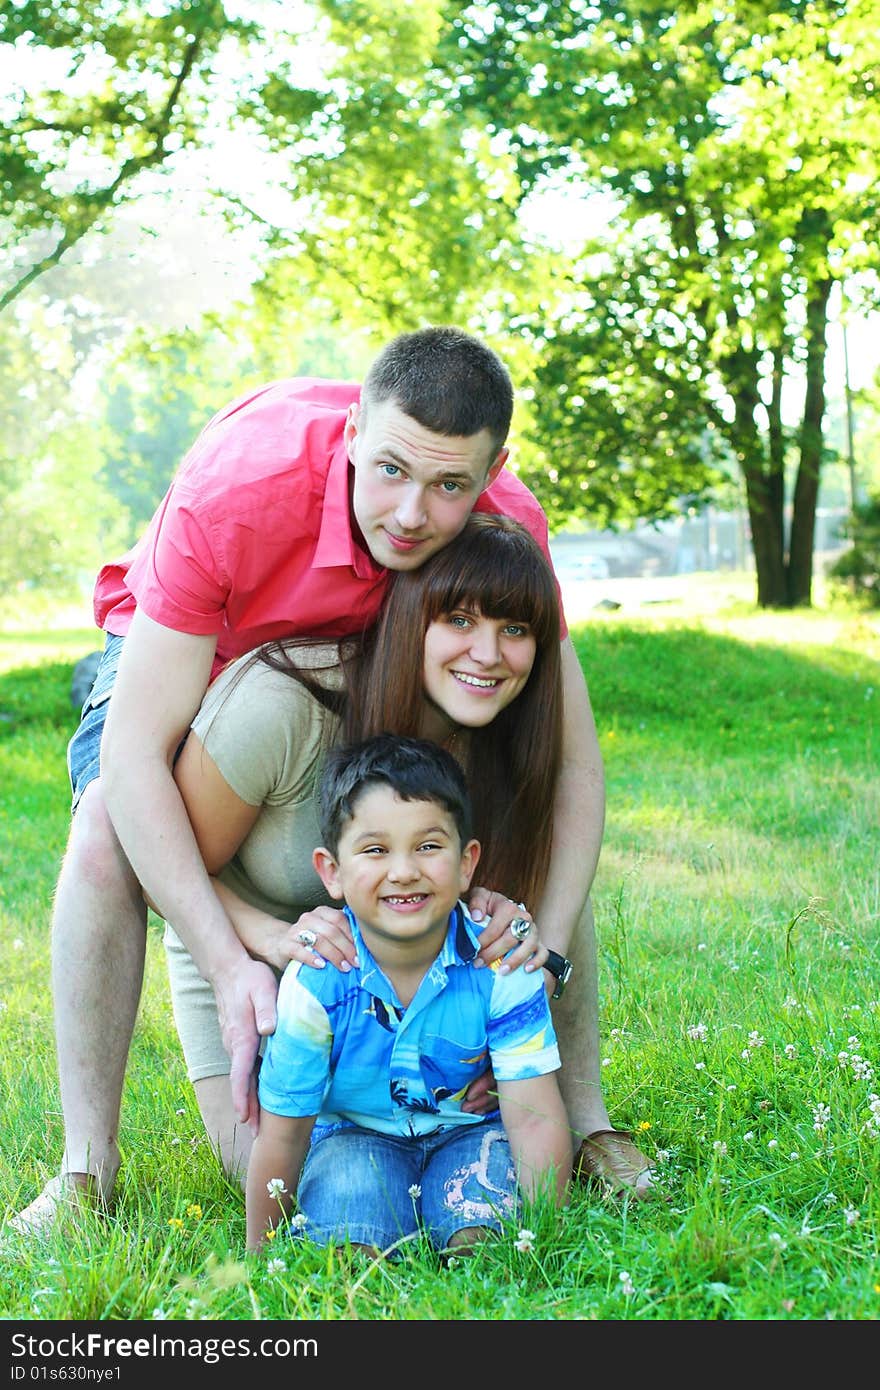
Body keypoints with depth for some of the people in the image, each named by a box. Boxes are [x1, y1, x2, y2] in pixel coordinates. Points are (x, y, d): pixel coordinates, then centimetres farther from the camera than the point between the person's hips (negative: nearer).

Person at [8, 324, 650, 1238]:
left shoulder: (508, 524, -31)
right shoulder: (232, 494, -42)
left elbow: (570, 762, -24)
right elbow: (135, 753, -41)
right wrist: (229, 964, -48)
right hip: (186, 654, -2)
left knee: (532, 838, -16)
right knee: (105, 834, -30)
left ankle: (586, 1123, 0)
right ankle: (85, 1170, -17)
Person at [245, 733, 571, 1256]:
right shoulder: (314, 983, -22)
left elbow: (536, 1118, -19)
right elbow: (282, 1137, -13)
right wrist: (262, 1261, -6)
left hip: (468, 1131, 1)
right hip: (354, 1138, 0)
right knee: (350, 1183, -31)